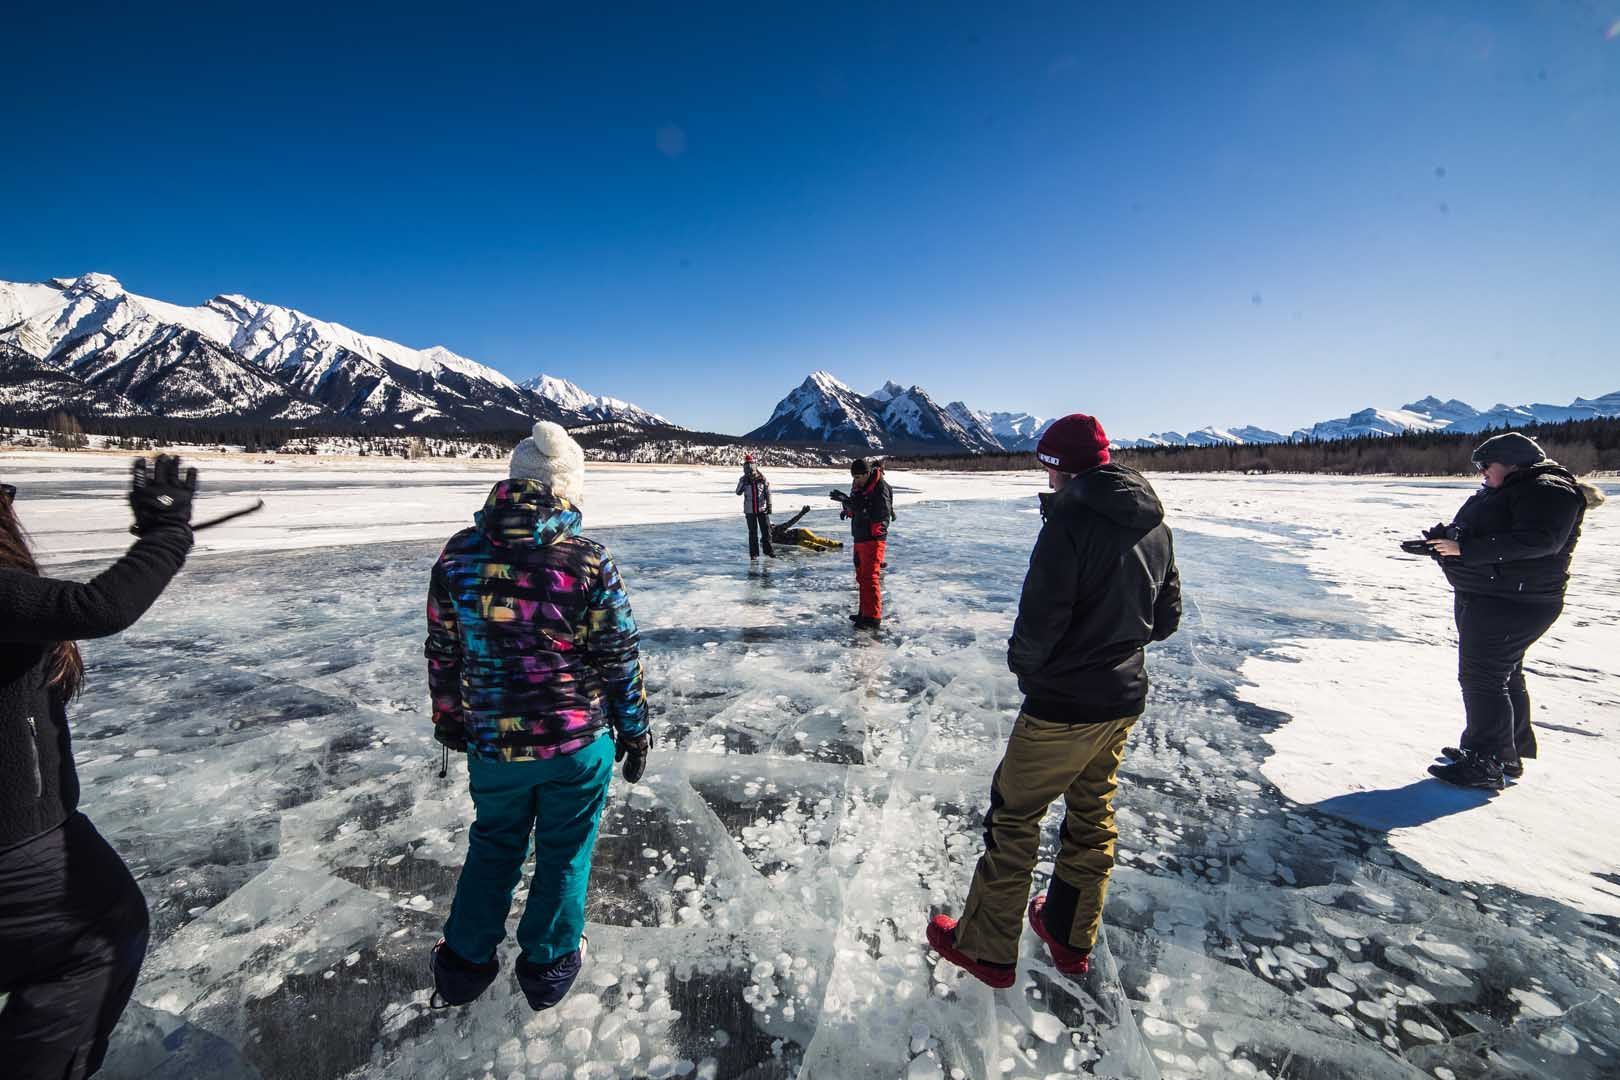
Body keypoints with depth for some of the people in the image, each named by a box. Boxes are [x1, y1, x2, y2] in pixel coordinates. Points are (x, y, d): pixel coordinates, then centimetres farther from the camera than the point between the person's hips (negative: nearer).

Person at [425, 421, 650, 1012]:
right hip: (579, 741, -2)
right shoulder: (589, 562, -18)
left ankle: (465, 961, 41)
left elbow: (443, 652, 3)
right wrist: (635, 730, 3)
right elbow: (620, 659, -11)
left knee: (494, 844, 28)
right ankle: (550, 962, 38)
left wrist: (449, 720, 19)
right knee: (564, 850, 19)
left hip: (493, 744, 3)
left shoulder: (459, 555, -7)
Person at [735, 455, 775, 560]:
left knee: (766, 530, 3)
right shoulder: (743, 479, -1)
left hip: (762, 509, 0)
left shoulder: (762, 478, -2)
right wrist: (743, 483, -22)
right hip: (750, 510, 0)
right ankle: (754, 553, 13)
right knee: (753, 532, 6)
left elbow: (768, 493, 1)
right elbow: (738, 492, -8)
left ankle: (768, 550, 17)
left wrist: (769, 505, -4)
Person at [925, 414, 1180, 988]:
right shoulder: (1154, 525, 4)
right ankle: (1072, 939, 40)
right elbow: (1166, 617, 11)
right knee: (1093, 815, 21)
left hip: (1064, 704, -8)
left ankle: (986, 947, 23)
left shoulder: (1071, 519, -22)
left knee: (1013, 813, 8)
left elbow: (1040, 618, -24)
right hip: (1125, 698, 8)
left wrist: (1023, 661, -5)